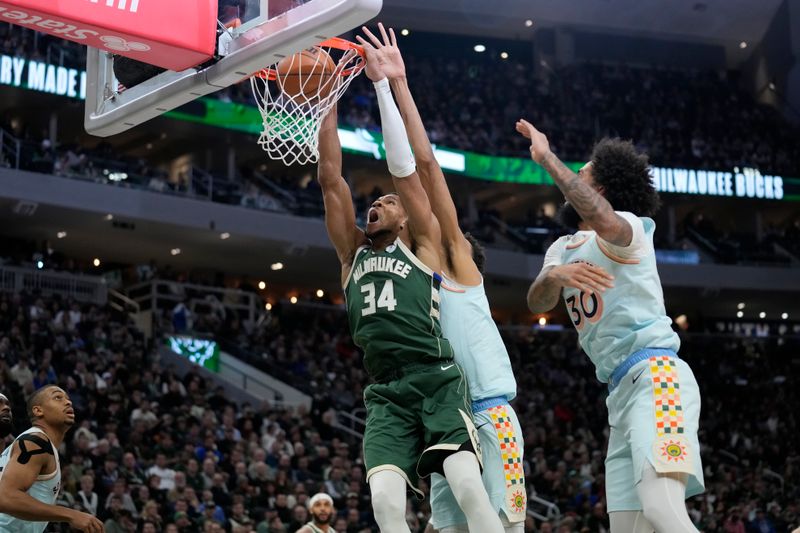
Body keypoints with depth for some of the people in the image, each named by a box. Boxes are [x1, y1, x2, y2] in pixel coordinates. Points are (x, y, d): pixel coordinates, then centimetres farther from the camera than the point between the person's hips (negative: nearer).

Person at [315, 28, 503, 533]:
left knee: (469, 486, -22)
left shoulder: (422, 245, 12)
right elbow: (330, 179, 16)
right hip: (385, 394, 3)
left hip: (438, 381, -3)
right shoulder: (353, 253, 21)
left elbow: (404, 166, 5)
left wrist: (381, 82, 4)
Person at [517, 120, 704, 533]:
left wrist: (547, 157, -20)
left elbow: (602, 220, -28)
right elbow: (537, 303, 4)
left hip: (655, 374, -8)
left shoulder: (627, 227, -2)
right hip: (621, 390, 9)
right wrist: (555, 275, -18)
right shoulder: (562, 249, 22)